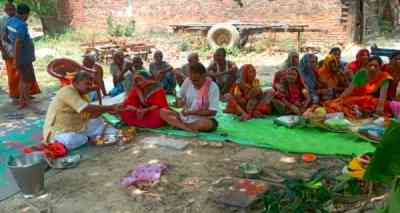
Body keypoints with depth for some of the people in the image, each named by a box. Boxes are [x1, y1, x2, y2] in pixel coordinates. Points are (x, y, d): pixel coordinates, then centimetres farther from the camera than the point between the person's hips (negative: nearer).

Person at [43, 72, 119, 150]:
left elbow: (91, 115, 8)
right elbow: (87, 108, -28)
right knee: (70, 140, -38)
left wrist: (107, 110, -9)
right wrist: (111, 107, -24)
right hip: (59, 131, -9)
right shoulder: (67, 91, -19)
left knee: (99, 124, 4)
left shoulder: (83, 95, 11)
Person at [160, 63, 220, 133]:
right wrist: (181, 102, -13)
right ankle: (187, 128, -28)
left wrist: (191, 112, -19)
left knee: (208, 124, -39)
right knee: (162, 112, -14)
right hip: (186, 117, 4)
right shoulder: (187, 81, -4)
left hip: (202, 120, -4)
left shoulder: (213, 87, -15)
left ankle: (178, 124, -18)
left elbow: (212, 112, -17)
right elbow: (181, 97, 11)